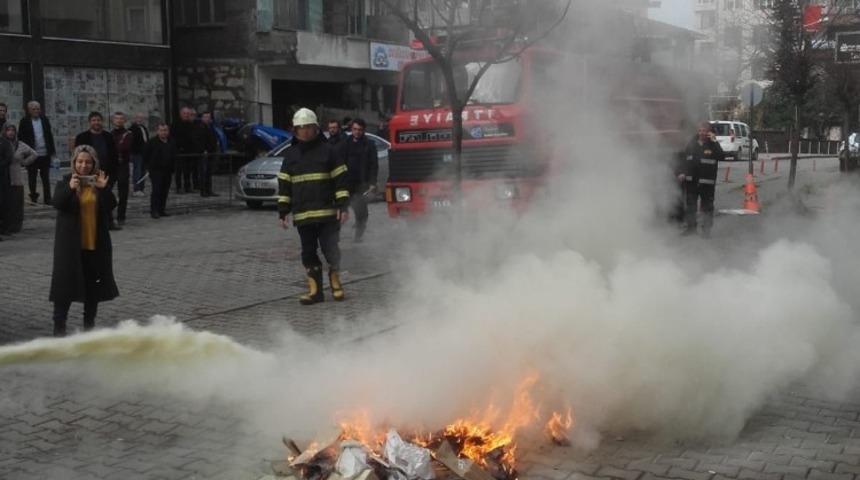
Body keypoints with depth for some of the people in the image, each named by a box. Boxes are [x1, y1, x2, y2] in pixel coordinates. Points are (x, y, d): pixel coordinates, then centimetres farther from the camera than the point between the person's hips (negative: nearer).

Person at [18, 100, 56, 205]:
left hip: (45, 154, 2)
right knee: (32, 178, 8)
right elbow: (20, 138, -3)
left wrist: (52, 150, 5)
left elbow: (49, 135, 10)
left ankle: (47, 199, 9)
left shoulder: (44, 120, 7)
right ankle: (33, 197, 18)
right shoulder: (24, 122, -2)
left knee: (46, 178, 6)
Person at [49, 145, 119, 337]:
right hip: (71, 243, -3)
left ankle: (89, 323, 24)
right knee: (66, 282, -3)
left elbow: (110, 206, -5)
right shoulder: (65, 181, -1)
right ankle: (59, 325, 3)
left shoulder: (99, 182, 4)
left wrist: (104, 189, -20)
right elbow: (57, 204, -16)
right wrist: (70, 188, -31)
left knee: (93, 283, 11)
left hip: (96, 242, 3)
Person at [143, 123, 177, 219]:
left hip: (167, 171, 5)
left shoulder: (171, 142, 10)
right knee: (156, 190, -10)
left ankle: (161, 210, 15)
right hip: (156, 170, -5)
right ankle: (154, 210, -7)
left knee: (165, 191, 7)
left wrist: (173, 168, 11)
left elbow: (174, 156, 18)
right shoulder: (152, 142, -5)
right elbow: (145, 156, -1)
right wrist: (148, 167, -4)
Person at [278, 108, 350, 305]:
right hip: (302, 214, 3)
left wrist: (343, 206, -8)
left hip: (327, 213, -3)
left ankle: (335, 278, 21)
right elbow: (284, 185, 13)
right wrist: (283, 211, 7)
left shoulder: (327, 150, 1)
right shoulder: (291, 154, 11)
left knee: (330, 249, -4)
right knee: (308, 252, 6)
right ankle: (315, 289, 14)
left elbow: (340, 179, 0)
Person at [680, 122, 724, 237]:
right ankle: (691, 226, 24)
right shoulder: (692, 143, 7)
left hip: (706, 182, -4)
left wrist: (714, 142, -25)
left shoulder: (713, 144, -4)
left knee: (707, 206, 3)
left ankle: (706, 229, 11)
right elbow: (685, 159, 15)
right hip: (691, 180, 4)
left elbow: (721, 157, -22)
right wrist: (683, 173, 5)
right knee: (690, 205, 12)